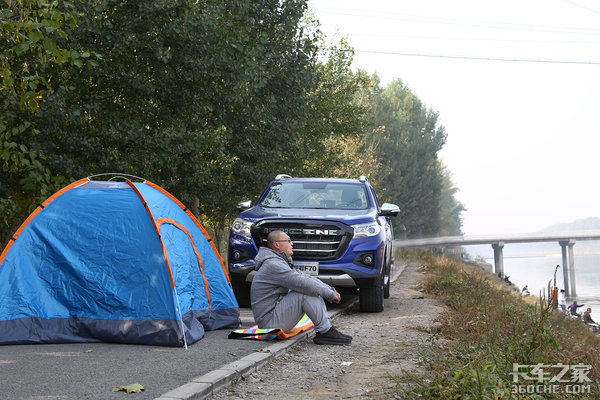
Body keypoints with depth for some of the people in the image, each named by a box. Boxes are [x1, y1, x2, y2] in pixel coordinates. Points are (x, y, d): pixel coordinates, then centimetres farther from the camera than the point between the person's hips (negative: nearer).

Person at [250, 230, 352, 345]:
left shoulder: (280, 263, 18)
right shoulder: (273, 265, -19)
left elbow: (305, 277, 16)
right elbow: (304, 284, -24)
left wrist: (330, 289, 3)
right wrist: (330, 294, -15)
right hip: (269, 320, -11)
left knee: (315, 290, 7)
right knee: (306, 292, -24)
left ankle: (325, 329, -4)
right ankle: (326, 332, -20)